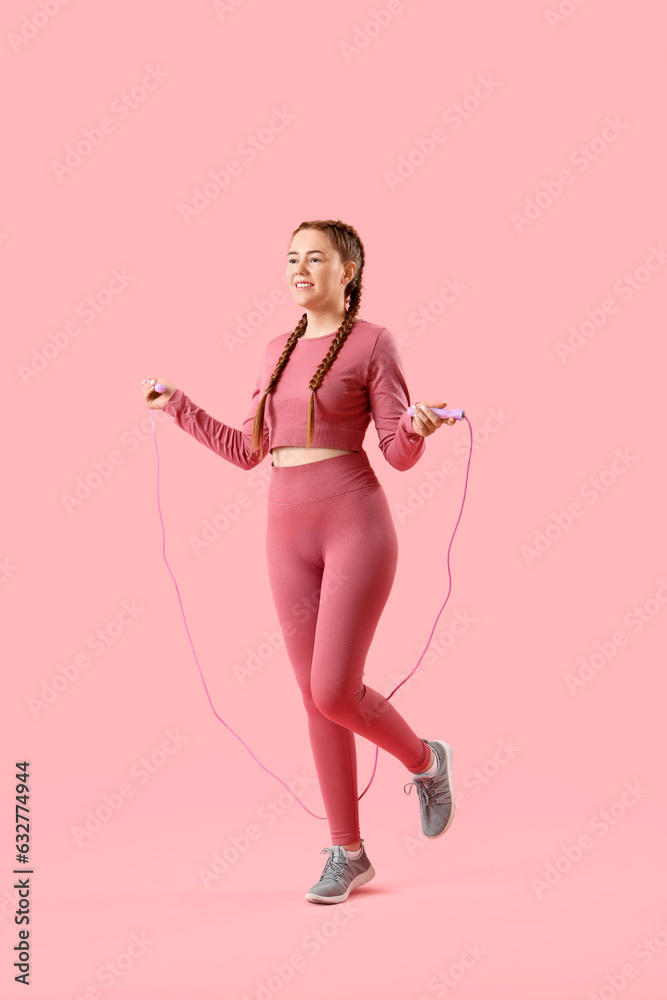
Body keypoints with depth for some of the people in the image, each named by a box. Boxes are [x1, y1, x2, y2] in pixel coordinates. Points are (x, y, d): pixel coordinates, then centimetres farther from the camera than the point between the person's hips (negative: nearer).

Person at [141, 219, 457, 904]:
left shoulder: (373, 343, -3)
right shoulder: (278, 351, 14)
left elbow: (400, 454, -6)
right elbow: (249, 451, 17)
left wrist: (418, 427, -28)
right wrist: (178, 406, 17)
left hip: (356, 526, -6)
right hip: (289, 533, 6)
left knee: (334, 692, -13)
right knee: (316, 698, 6)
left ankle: (425, 760, 19)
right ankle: (347, 853, 16)